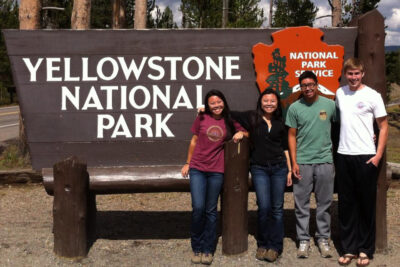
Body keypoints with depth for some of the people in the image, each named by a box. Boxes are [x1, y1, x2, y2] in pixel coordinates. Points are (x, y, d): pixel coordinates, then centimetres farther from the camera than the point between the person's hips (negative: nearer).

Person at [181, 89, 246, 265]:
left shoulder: (230, 122, 5)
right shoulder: (201, 119, 3)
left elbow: (244, 132, 19)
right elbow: (194, 141, 12)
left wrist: (241, 133, -5)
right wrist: (187, 163, 13)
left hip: (216, 171, 1)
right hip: (197, 168, -1)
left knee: (211, 210, 7)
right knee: (198, 208, -8)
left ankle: (208, 250, 18)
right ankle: (196, 247, 11)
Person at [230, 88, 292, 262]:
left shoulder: (280, 123, 10)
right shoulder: (251, 118, 3)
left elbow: (285, 148, 15)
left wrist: (289, 170, 12)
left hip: (279, 167, 2)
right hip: (259, 168, -2)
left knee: (277, 208, 4)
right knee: (264, 207, -6)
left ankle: (275, 247, 13)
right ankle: (262, 245, 12)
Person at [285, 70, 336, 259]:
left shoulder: (330, 105, 3)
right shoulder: (294, 108, 1)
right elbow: (292, 136, 2)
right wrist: (294, 162, -3)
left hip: (325, 160, 1)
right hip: (302, 162, -1)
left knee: (324, 203, 8)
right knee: (301, 203, 4)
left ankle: (323, 238, 19)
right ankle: (303, 240, 13)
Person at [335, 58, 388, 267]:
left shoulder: (373, 96, -5)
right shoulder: (340, 93, 8)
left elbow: (383, 127, -3)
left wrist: (378, 155, -10)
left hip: (366, 156, -4)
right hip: (344, 155, 4)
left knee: (366, 204, 3)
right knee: (346, 204, 8)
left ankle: (365, 249, 14)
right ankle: (349, 248, 17)